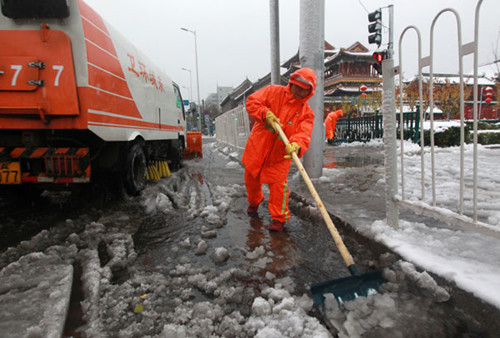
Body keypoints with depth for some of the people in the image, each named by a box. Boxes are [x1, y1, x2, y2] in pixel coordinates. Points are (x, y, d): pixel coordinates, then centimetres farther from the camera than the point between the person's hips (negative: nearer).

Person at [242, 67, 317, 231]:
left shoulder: (307, 112, -4)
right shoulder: (274, 91, -3)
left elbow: (304, 134, -20)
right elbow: (252, 101, -10)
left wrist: (296, 145, -43)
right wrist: (267, 115, -25)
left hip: (280, 154, -1)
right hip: (257, 147, 2)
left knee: (278, 184, -11)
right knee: (251, 180, 16)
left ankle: (279, 218, 8)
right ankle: (254, 202, 48)